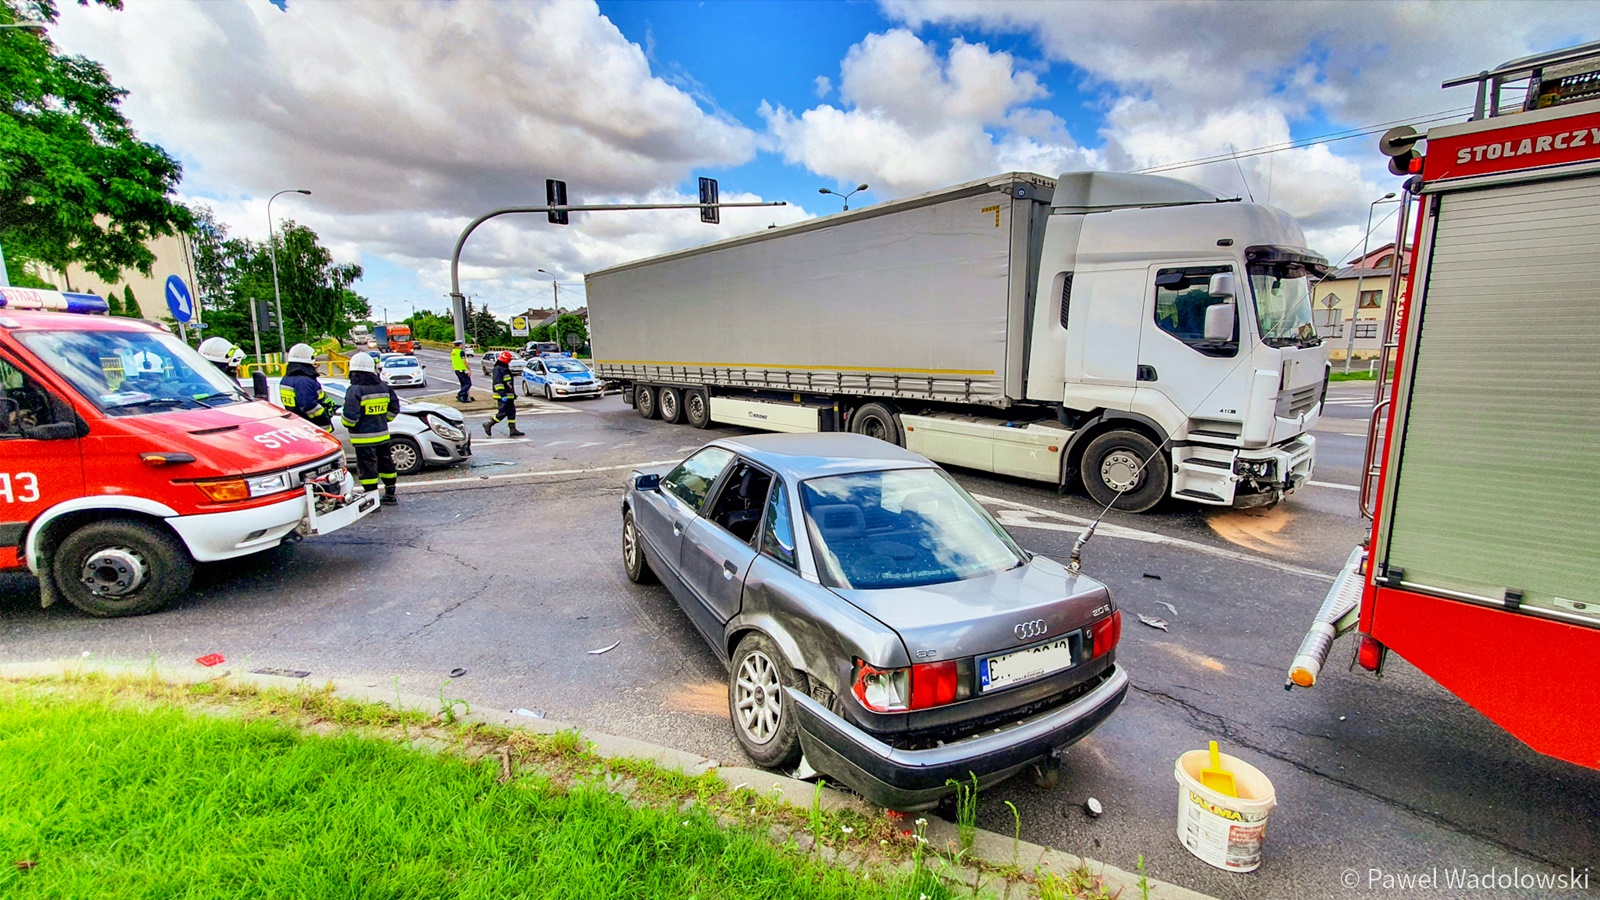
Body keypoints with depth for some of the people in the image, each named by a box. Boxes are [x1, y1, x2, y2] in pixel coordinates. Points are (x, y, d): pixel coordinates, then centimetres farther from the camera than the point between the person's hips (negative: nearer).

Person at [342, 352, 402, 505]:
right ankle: (390, 495, 26)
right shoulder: (384, 387, 4)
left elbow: (350, 416, -20)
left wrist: (349, 425, 0)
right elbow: (394, 408, 12)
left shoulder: (355, 390, -15)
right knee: (386, 464, 17)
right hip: (383, 435, 6)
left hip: (364, 438, -6)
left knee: (367, 469, 0)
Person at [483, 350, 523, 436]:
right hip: (503, 397, -10)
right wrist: (502, 395, -27)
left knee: (512, 412, 7)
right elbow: (497, 383, -22)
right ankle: (489, 424, 5)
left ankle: (513, 430, 8)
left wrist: (513, 394, 26)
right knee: (503, 412, -8)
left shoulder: (505, 369, 18)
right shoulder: (498, 369, -14)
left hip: (509, 396, 10)